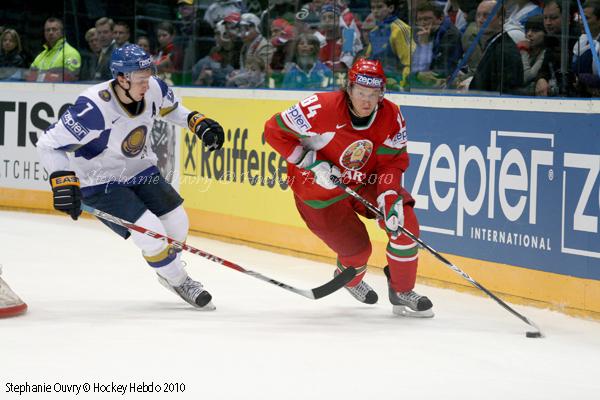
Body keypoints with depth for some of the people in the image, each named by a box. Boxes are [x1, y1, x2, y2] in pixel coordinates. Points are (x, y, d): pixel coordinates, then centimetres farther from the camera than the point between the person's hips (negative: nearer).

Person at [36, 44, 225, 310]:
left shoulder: (153, 89, -15)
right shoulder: (94, 108, -35)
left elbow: (170, 108, 12)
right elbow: (49, 143, -28)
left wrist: (199, 122, -2)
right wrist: (63, 182, -38)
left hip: (139, 169, 7)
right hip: (100, 183, -7)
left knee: (177, 223, 6)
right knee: (151, 233, -16)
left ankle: (167, 270, 37)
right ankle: (180, 282, 9)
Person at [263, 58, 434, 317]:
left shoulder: (391, 117, -14)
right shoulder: (323, 108, -30)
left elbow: (392, 161, -8)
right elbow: (274, 130, -23)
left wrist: (390, 198, -25)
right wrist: (311, 162, -27)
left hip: (363, 184, 5)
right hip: (318, 190, -4)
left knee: (404, 221, -14)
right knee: (357, 249, -7)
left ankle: (402, 292, 6)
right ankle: (349, 278, 34)